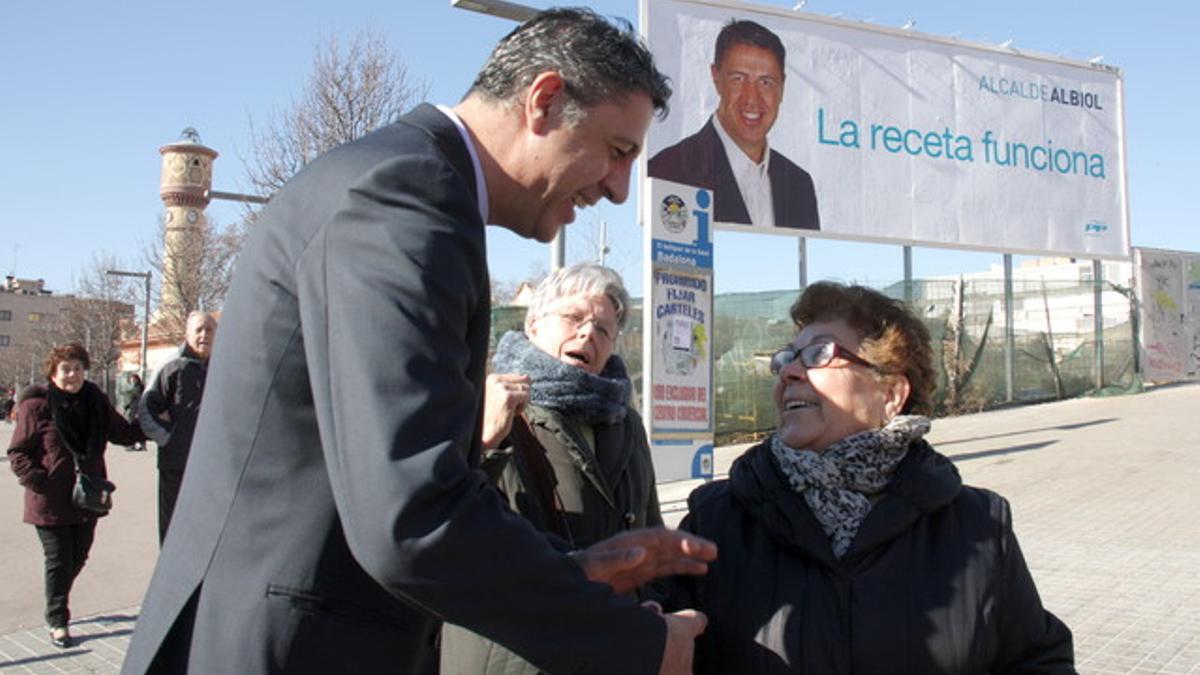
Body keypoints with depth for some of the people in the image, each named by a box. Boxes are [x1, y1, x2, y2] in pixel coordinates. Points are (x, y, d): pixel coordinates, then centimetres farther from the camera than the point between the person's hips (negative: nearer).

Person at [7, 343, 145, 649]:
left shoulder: (96, 401, 3)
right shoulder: (37, 405, -12)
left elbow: (123, 433, 14)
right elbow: (18, 452, -9)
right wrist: (38, 482, -20)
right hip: (51, 502, -5)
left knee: (78, 557, 17)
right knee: (59, 560, 2)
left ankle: (58, 599, 43)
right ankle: (57, 621, 18)